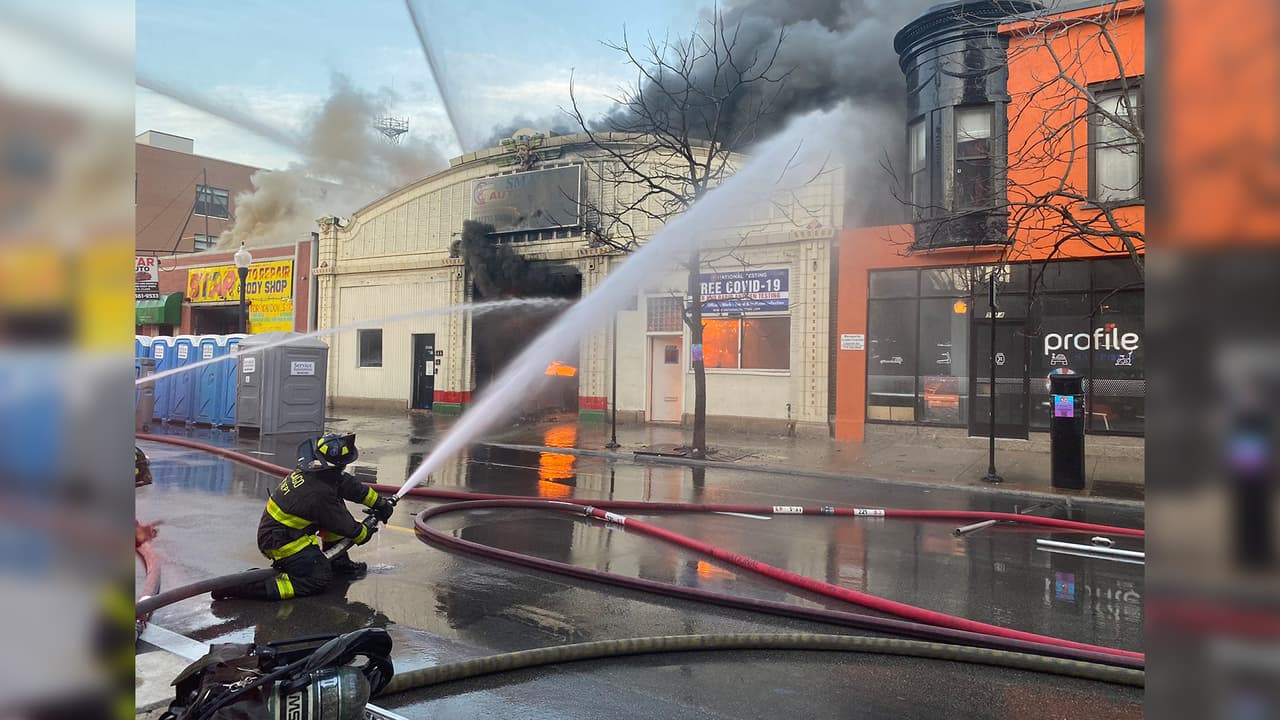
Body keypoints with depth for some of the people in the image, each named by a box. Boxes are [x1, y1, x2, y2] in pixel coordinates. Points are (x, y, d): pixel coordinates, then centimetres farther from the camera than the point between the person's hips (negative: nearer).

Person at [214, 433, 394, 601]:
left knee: (337, 509, 11)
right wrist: (367, 532, 6)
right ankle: (247, 587, -16)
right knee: (319, 578, -13)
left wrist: (380, 502, 16)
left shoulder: (309, 470, -5)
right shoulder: (319, 494, -29)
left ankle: (339, 563, 21)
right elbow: (347, 527, -15)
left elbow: (350, 485, 8)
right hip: (280, 543, -10)